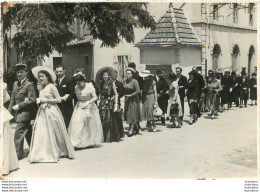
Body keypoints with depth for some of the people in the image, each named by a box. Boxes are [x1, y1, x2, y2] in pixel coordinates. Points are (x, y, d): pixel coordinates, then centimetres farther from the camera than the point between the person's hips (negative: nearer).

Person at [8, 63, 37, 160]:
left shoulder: (29, 85, -10)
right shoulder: (15, 84, 13)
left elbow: (32, 100, -16)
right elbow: (12, 99, 15)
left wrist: (18, 106, -16)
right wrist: (10, 111, 7)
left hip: (25, 112, -7)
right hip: (17, 112, 7)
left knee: (18, 134, -11)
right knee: (28, 134, 17)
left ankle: (18, 155, -4)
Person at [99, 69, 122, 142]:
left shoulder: (112, 83, -3)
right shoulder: (101, 84, 10)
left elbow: (116, 94, -5)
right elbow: (100, 94, 15)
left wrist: (116, 105, -13)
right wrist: (100, 103, 7)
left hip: (110, 103, -4)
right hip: (103, 104, 4)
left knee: (110, 120, -4)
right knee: (102, 121, -1)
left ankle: (111, 137, 5)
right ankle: (103, 137, 7)